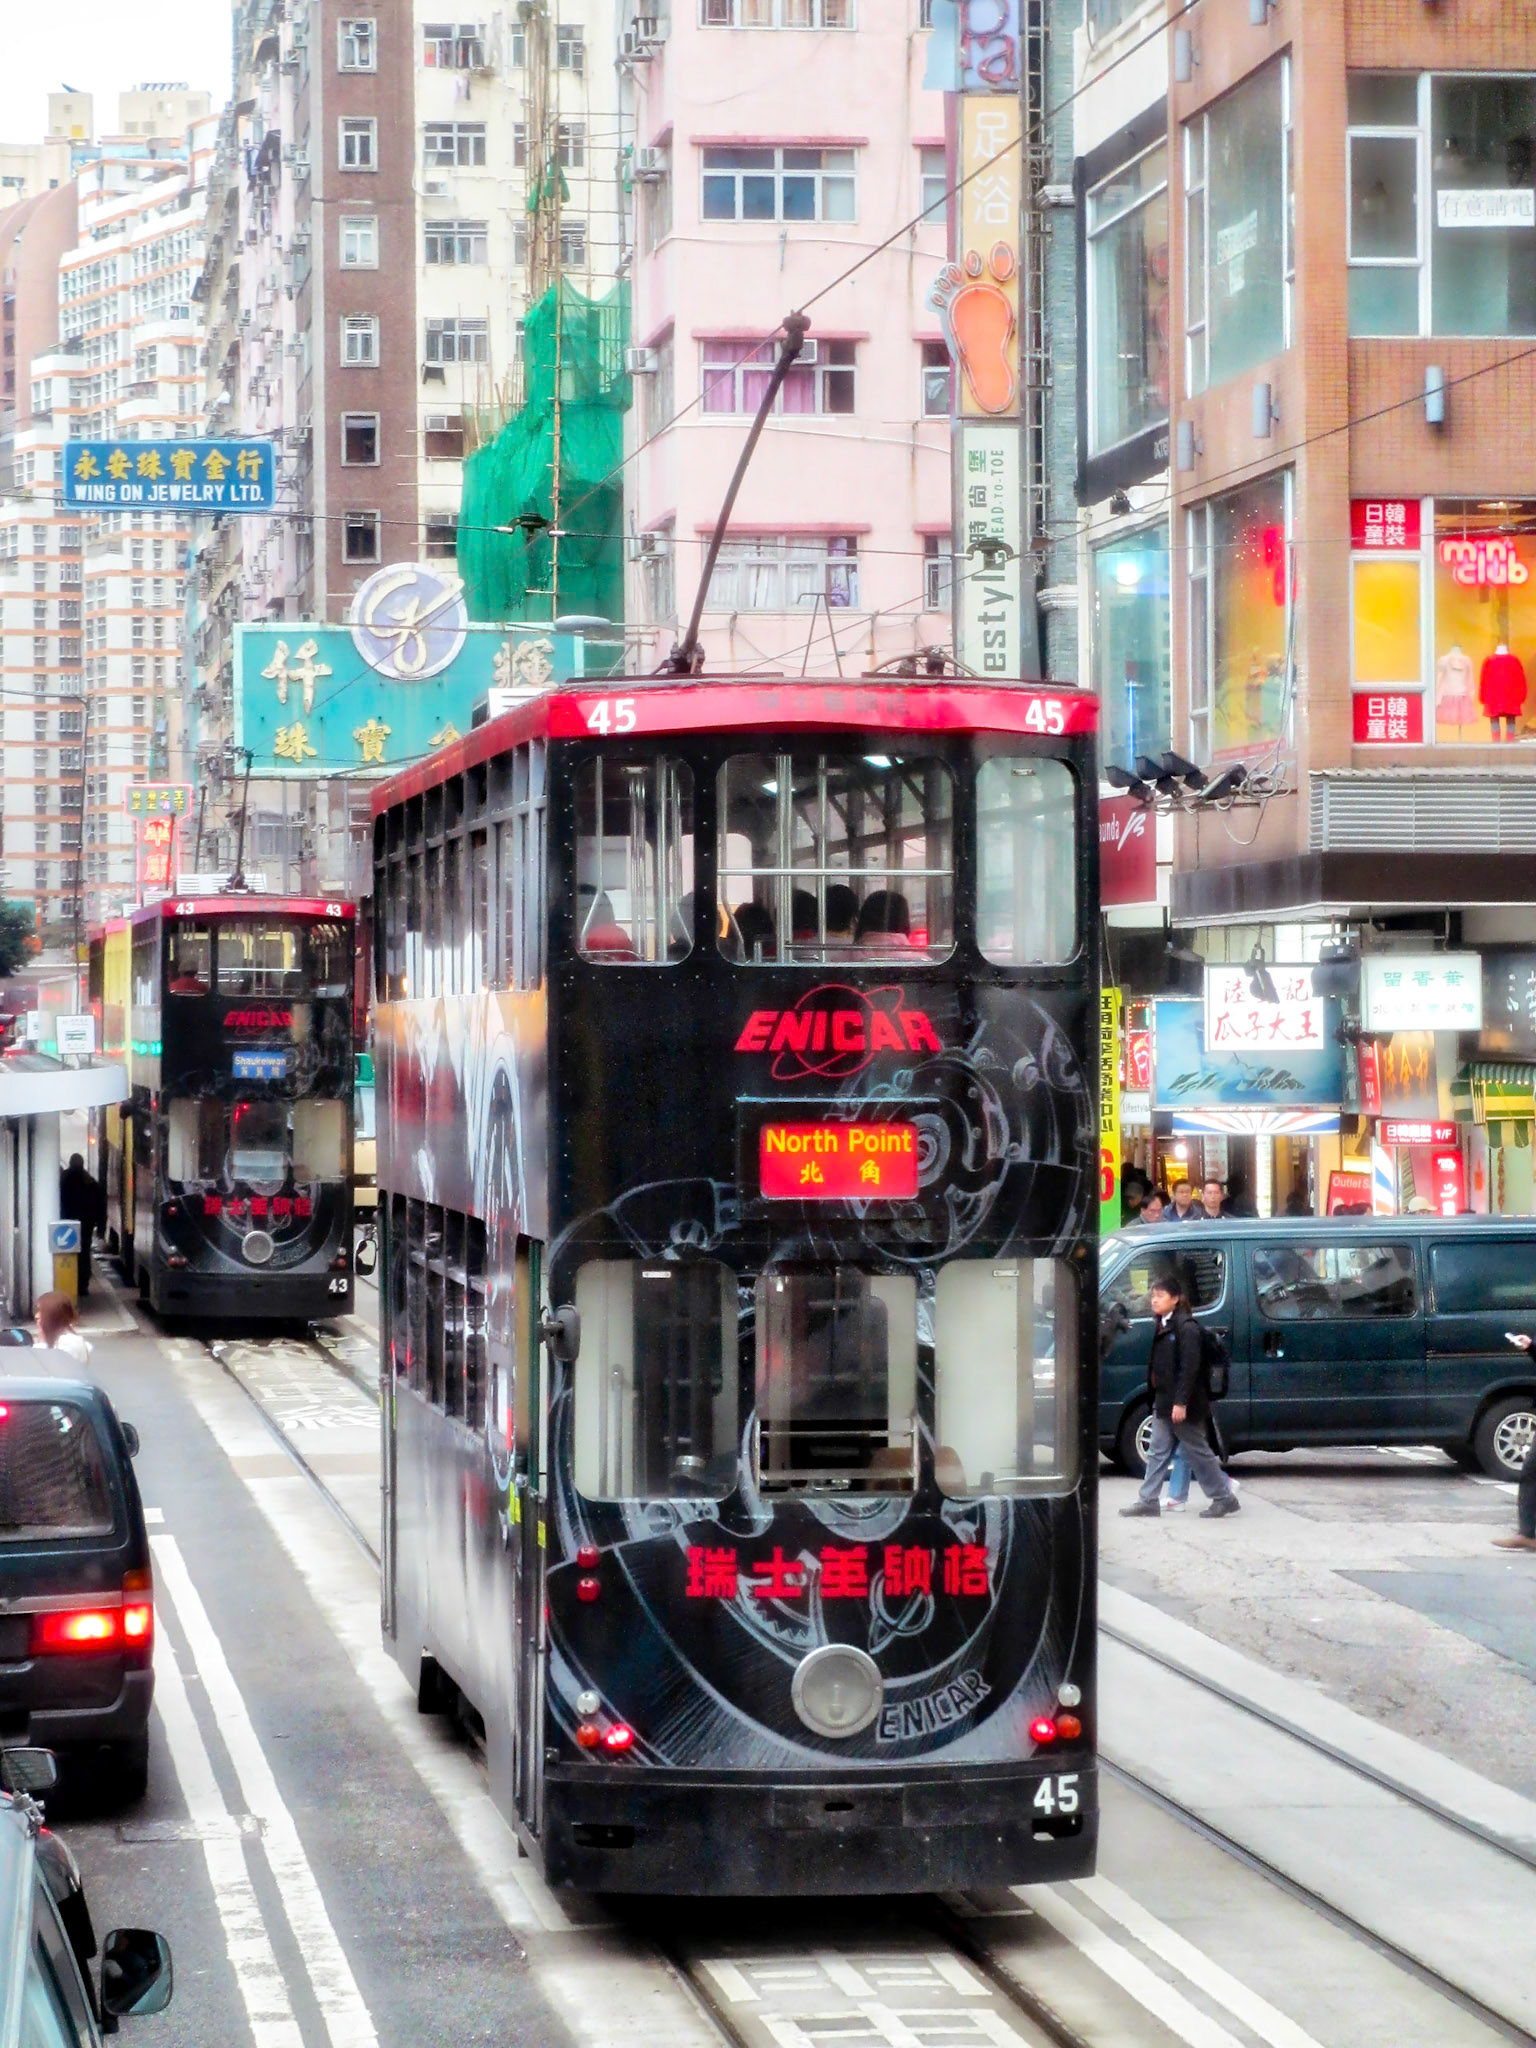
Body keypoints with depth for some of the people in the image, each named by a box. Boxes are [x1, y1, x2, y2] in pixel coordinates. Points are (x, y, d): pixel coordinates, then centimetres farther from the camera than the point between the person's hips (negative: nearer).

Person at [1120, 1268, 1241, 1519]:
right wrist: (1158, 1400, 15)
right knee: (1159, 1451, 8)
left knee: (1198, 1452, 0)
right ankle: (1148, 1500, 10)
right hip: (1164, 1402, 9)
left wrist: (1181, 1402, -25)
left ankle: (1224, 1498, 9)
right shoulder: (1163, 1326, 13)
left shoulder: (1186, 1327, -15)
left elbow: (1189, 1367, -21)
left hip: (1182, 1405, -9)